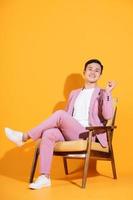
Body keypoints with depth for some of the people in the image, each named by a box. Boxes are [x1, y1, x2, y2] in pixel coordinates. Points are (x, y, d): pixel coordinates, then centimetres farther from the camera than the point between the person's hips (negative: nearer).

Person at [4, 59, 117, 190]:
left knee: (60, 114, -28)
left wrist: (108, 93, -13)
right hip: (68, 133, 5)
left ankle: (24, 137, -20)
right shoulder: (74, 93, 26)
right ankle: (44, 177, -32)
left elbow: (108, 116, -6)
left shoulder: (102, 94, 12)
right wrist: (58, 124, 6)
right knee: (48, 133, -29)